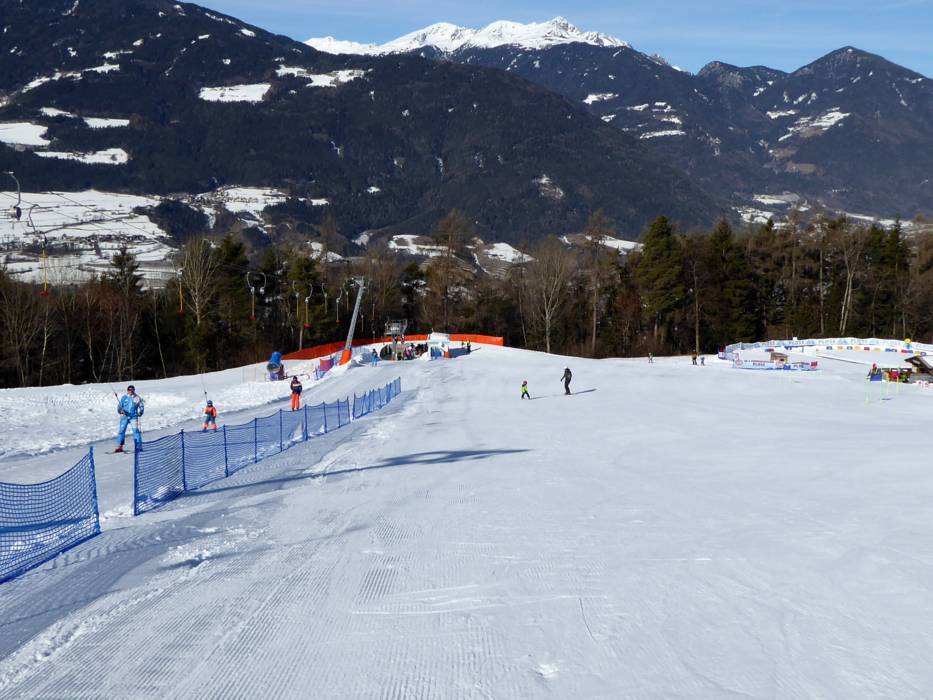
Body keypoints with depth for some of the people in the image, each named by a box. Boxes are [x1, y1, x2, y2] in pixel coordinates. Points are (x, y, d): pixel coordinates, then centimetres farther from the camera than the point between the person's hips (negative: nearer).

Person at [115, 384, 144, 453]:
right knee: (122, 430, -1)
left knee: (136, 430, -11)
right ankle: (120, 447, 7)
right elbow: (119, 405, 6)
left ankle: (138, 446, -6)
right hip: (124, 416, 1)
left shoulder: (137, 398, 3)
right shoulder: (124, 397, 5)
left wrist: (140, 412, -7)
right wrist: (120, 410, -15)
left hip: (134, 416, -1)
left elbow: (141, 406, 11)